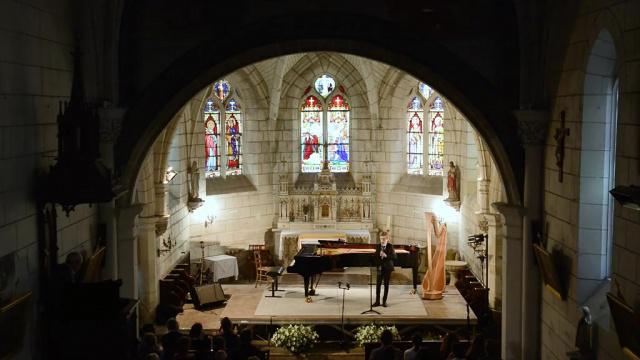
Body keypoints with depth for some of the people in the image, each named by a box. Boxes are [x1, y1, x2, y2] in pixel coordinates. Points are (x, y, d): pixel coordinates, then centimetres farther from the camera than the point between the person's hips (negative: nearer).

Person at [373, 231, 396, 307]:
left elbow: (395, 256, -13)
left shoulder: (390, 246, -5)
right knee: (378, 284, -1)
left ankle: (384, 301, 12)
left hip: (387, 268, -2)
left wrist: (386, 256, -26)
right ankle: (377, 301, 6)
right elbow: (375, 256, 3)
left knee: (386, 285, 4)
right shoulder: (378, 246, 4)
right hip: (380, 267, 2)